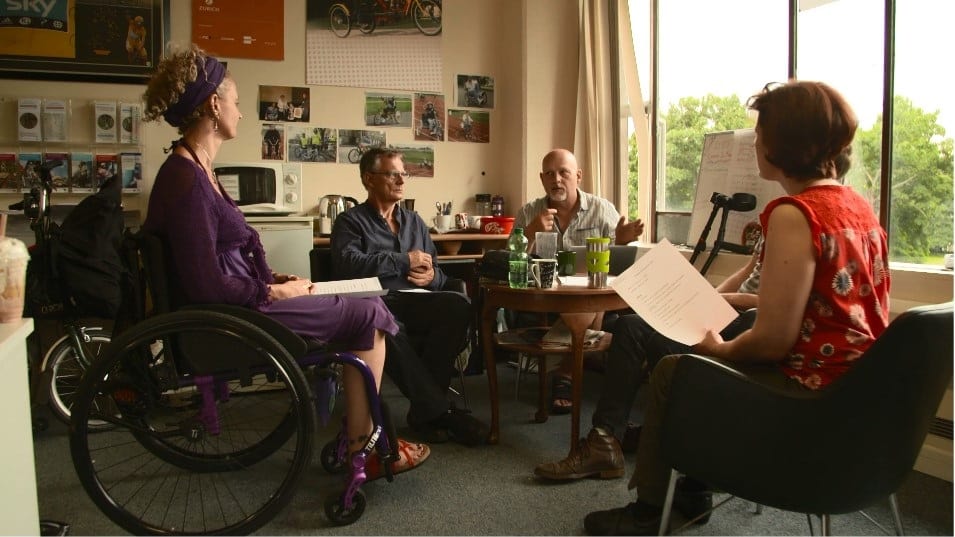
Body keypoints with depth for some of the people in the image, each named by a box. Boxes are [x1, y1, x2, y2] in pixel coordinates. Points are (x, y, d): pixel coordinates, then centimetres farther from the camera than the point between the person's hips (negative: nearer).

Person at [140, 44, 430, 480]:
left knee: (363, 311, 14)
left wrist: (272, 278, 8)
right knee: (369, 315, -4)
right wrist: (275, 292, -12)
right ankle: (363, 446, 8)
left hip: (238, 302, 10)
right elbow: (209, 288, -24)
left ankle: (362, 438, 15)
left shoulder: (193, 169, 11)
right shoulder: (186, 181, -21)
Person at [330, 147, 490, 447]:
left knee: (458, 305, -30)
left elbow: (438, 273, 27)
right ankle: (440, 411, -33)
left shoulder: (414, 222, 29)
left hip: (415, 302, 4)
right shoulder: (350, 221, 13)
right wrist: (405, 261, -3)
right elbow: (349, 264, -9)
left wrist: (431, 275, 1)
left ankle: (424, 410, -25)